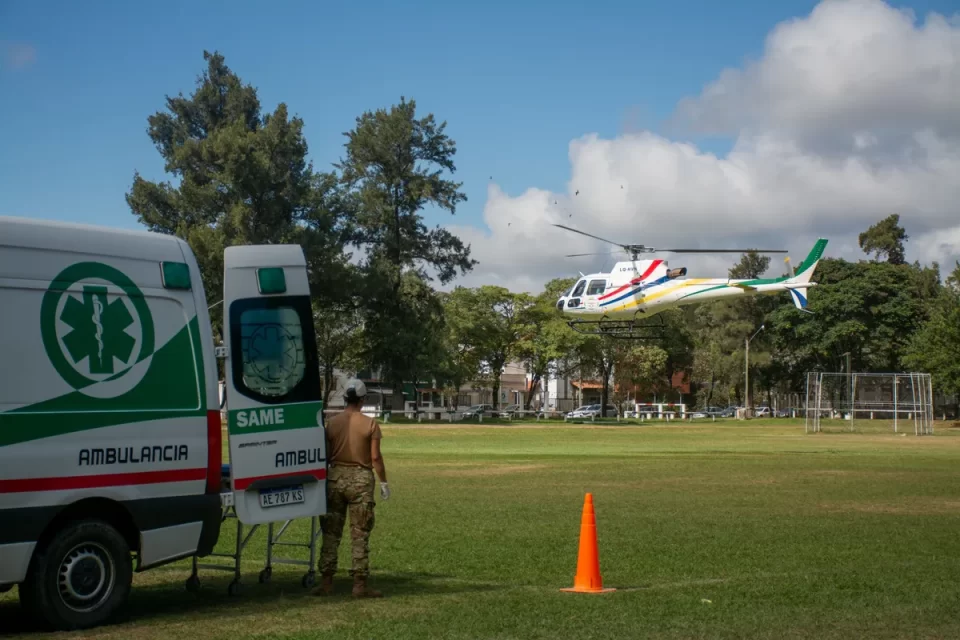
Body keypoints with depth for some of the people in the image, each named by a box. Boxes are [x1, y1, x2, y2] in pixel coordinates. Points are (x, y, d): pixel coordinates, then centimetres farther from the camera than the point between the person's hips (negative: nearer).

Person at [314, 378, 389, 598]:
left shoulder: (332, 422, 2)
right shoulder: (370, 423, -6)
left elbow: (326, 455, 4)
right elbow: (375, 457, -8)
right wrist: (383, 482, 2)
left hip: (335, 477, 3)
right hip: (360, 478, -3)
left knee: (331, 532, 9)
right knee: (360, 534, 3)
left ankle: (326, 582, 10)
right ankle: (360, 584, 3)